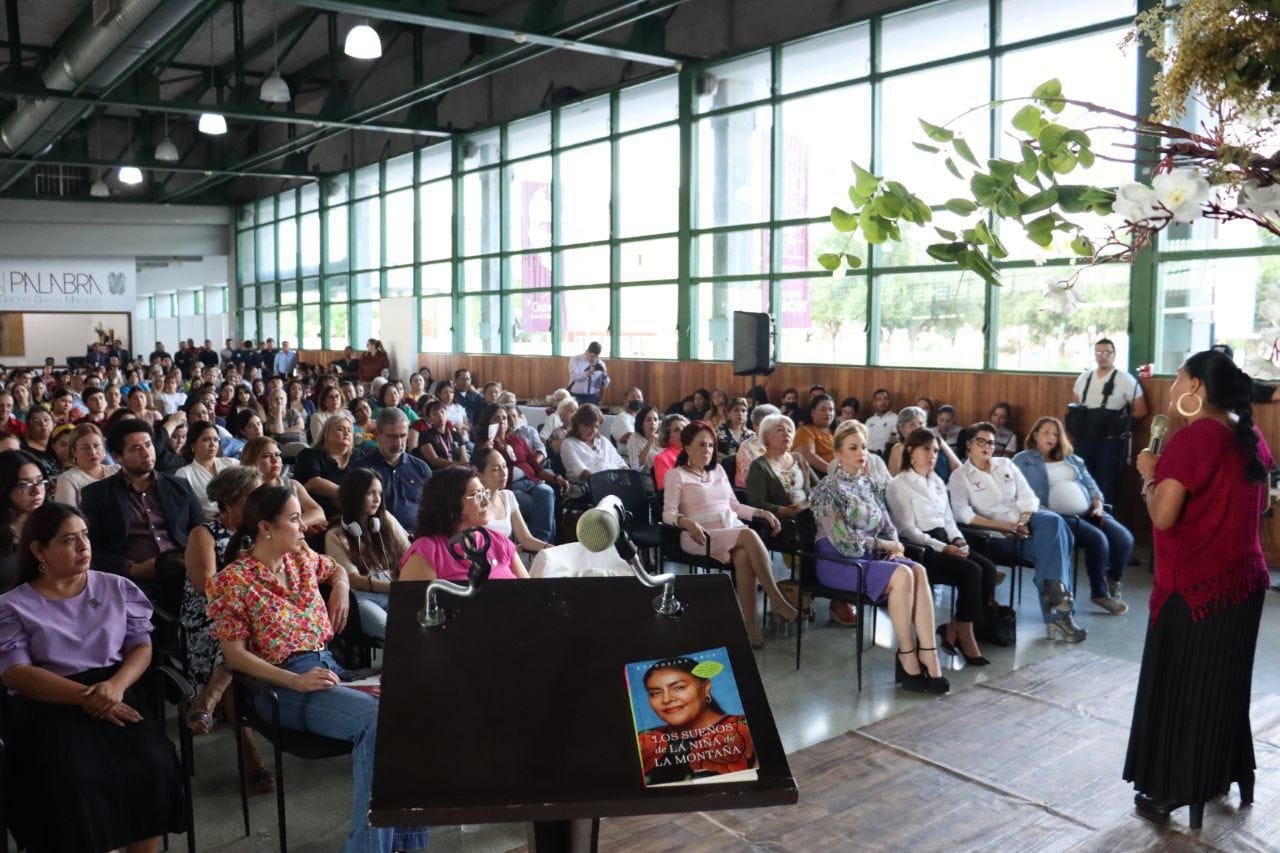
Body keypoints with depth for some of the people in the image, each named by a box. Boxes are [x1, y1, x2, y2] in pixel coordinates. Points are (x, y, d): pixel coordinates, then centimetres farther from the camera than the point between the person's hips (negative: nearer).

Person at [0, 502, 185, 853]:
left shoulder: (117, 588, 13)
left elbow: (141, 646, 9)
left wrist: (116, 684, -14)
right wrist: (86, 696, -18)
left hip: (115, 695, 2)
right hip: (47, 707, -2)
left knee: (153, 766, -26)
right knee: (71, 781, -32)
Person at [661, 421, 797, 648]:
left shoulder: (718, 470, 22)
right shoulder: (676, 475, 5)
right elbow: (668, 513, -6)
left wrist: (762, 512, 9)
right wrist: (687, 523, -27)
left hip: (734, 530, 5)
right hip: (703, 536, -5)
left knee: (743, 556, -33)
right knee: (750, 535, -31)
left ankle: (750, 623, -30)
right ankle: (778, 602, -28)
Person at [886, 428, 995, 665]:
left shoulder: (937, 482, 18)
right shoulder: (898, 485, -6)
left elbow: (948, 519, 19)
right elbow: (908, 530, -12)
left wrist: (958, 540, -2)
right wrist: (943, 548, -19)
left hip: (943, 542, 8)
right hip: (919, 548, -7)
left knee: (988, 568, -16)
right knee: (971, 572, -26)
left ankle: (953, 630, -8)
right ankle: (964, 637, -16)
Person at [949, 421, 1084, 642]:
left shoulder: (1006, 464, 19)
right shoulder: (960, 477, 3)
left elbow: (1028, 497, 11)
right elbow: (963, 514, -12)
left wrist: (1023, 522, -10)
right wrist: (1005, 526, -17)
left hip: (1026, 520, 5)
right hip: (997, 535, -5)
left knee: (1053, 521, -29)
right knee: (1054, 544, -27)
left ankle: (1055, 590, -28)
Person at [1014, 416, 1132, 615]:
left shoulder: (1071, 459, 27)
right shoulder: (1023, 460, 8)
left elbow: (1090, 484, 22)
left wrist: (1098, 504, 2)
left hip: (1088, 512, 6)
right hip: (1059, 516, -6)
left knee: (1124, 538, -17)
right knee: (1097, 539, -29)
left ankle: (1112, 582, 10)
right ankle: (1100, 593, -8)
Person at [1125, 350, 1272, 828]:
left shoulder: (1192, 438, -19)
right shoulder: (1251, 437, 6)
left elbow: (1162, 516, -22)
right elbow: (1261, 504, 18)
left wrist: (1149, 474, -7)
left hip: (1194, 586, -8)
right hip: (1245, 578, 8)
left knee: (1180, 684, 5)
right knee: (1225, 682, 20)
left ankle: (1174, 788, 15)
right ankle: (1223, 773, 33)